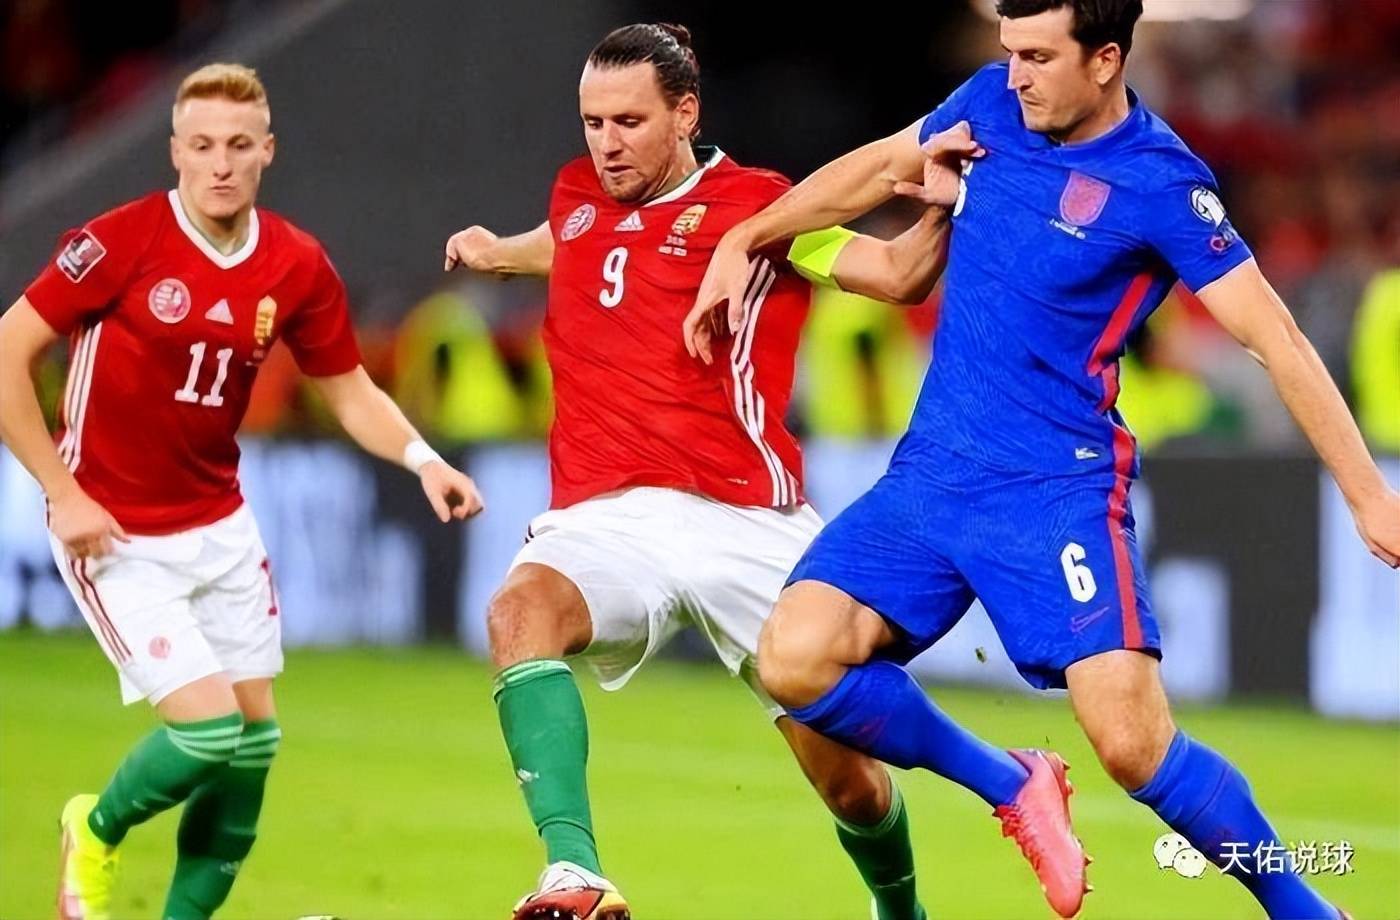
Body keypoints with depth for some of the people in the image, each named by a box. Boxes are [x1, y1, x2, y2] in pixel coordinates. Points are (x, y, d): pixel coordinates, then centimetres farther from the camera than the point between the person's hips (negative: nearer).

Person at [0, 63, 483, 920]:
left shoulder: (300, 266, -3)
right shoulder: (122, 241, -18)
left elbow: (351, 391, 8)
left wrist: (423, 458, -11)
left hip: (220, 525, 6)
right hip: (114, 533, -6)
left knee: (255, 735, 6)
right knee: (208, 725, -14)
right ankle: (96, 832, 16)